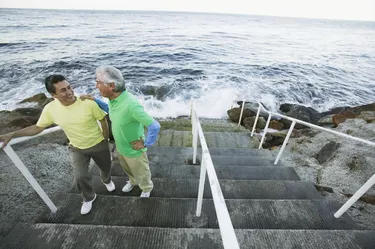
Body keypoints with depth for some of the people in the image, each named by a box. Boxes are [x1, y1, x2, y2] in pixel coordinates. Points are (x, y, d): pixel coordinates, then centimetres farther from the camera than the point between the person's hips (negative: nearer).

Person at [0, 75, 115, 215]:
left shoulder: (88, 103, -28)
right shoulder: (50, 109, -18)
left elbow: (103, 121, -14)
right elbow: (38, 127, -2)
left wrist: (105, 141, -7)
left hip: (98, 145, -1)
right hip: (77, 148, 2)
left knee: (106, 168, 20)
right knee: (80, 177, -5)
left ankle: (106, 180, 58)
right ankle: (89, 198, 29)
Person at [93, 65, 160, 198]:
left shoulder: (131, 105, -38)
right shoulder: (113, 98, -10)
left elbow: (155, 126, -37)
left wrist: (146, 144, -23)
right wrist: (94, 101, 2)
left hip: (134, 150, -7)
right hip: (120, 147, 8)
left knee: (141, 173, 22)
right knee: (128, 169, 33)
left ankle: (147, 188, 52)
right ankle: (133, 181, 64)